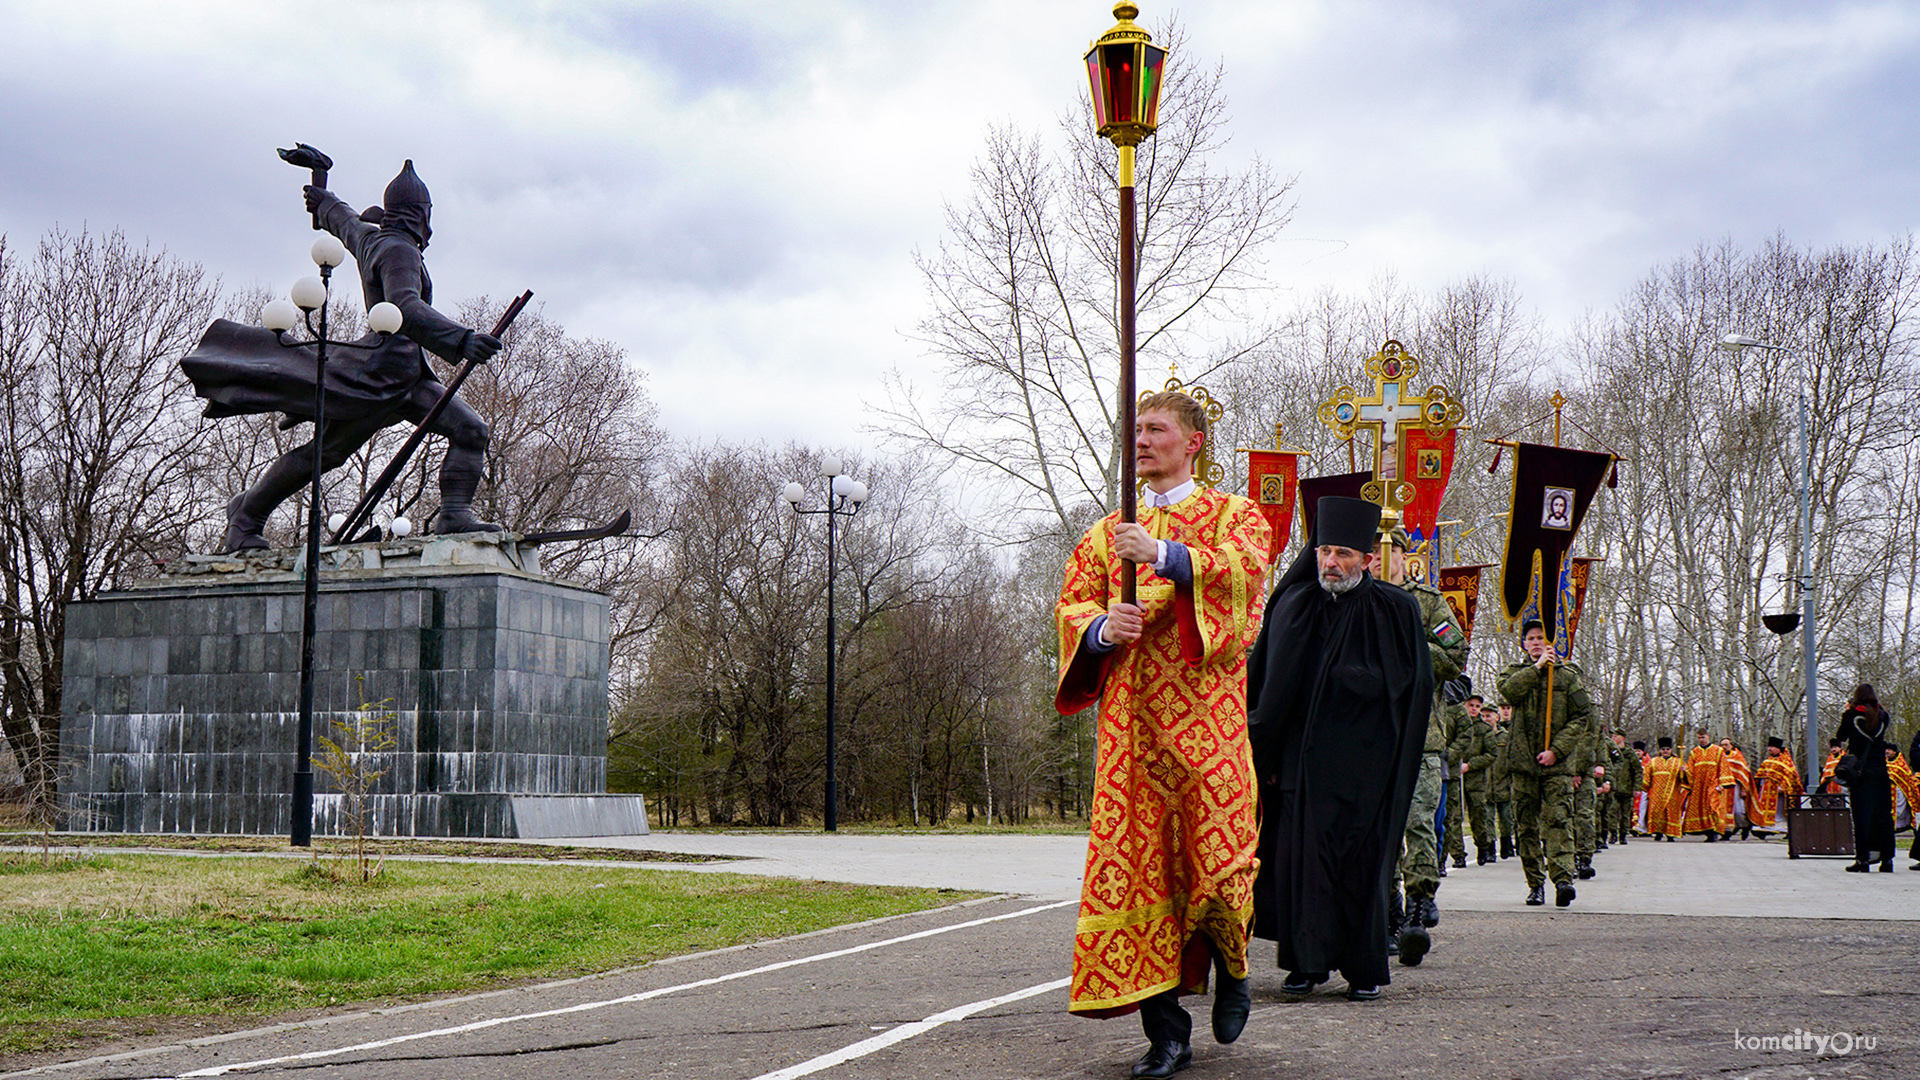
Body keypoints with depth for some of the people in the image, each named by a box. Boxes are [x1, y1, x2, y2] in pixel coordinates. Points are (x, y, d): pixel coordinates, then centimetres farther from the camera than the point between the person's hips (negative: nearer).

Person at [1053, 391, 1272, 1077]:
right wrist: (1103, 625, -8)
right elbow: (1070, 606, 14)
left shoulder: (1231, 514, 12)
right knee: (1134, 856, -5)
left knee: (1219, 850, -11)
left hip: (1205, 708, -3)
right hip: (1131, 716, 3)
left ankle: (1230, 969, 21)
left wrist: (1164, 555, -20)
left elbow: (1246, 566, -9)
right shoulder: (1110, 531, 23)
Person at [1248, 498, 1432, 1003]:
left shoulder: (1395, 611, -1)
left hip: (1365, 762, -2)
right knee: (1301, 854, -2)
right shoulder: (1294, 607, 6)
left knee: (1362, 861, 1)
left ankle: (1364, 969, 11)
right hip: (1304, 757, 2)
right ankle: (1307, 962, 8)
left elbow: (1416, 689, 2)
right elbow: (1267, 686, 9)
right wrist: (1269, 755, 4)